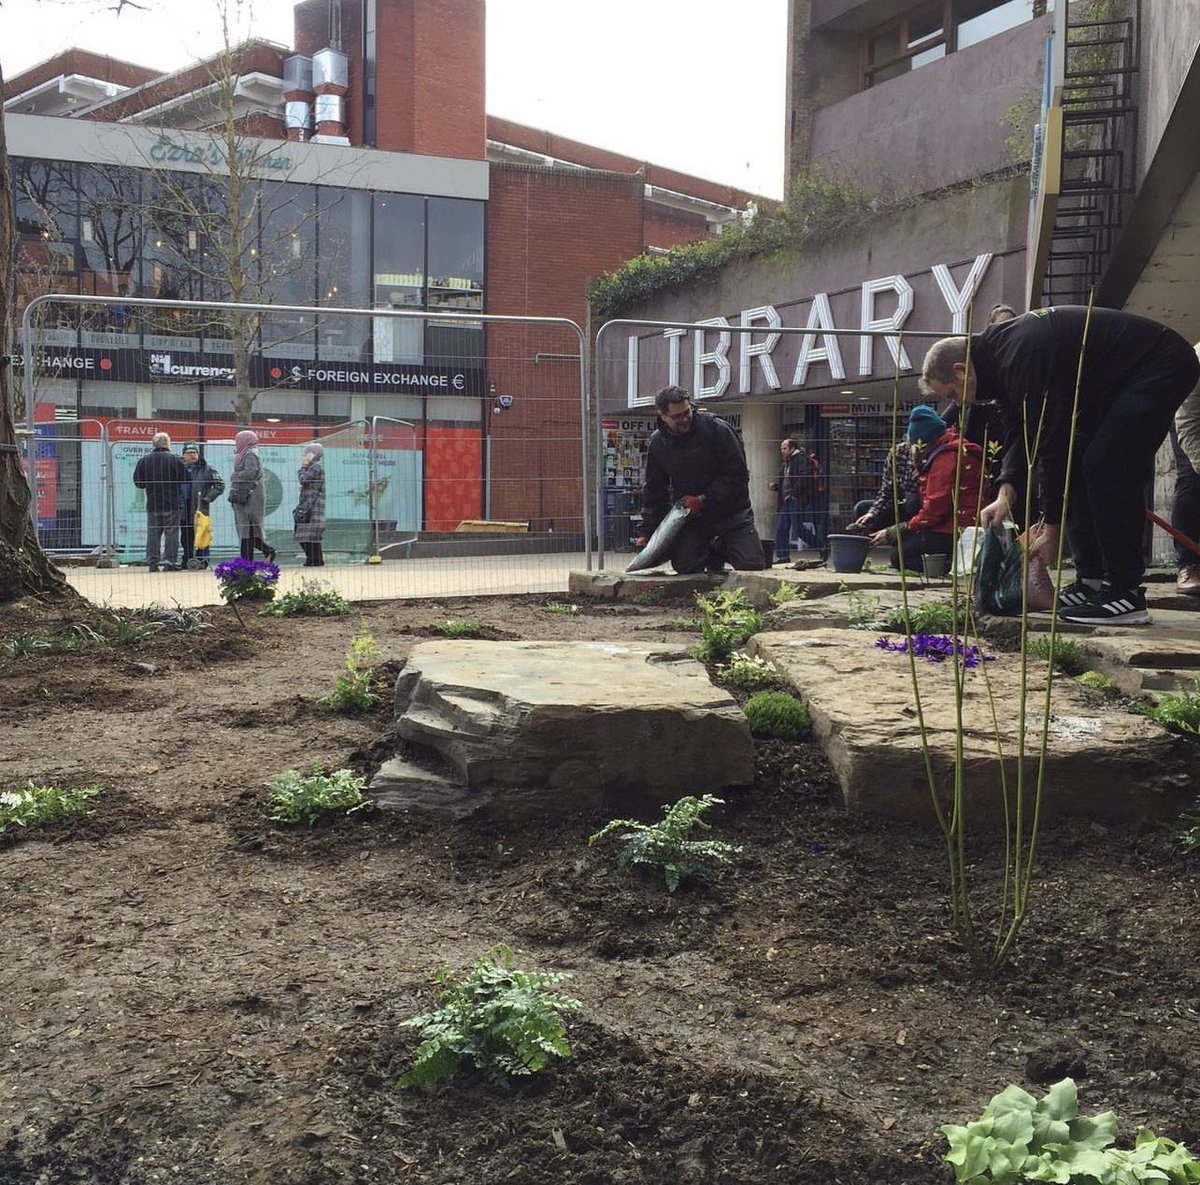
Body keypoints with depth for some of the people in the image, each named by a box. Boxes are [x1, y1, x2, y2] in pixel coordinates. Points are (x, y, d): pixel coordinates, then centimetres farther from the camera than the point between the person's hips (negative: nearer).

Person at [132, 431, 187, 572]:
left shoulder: (144, 460, 2)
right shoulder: (174, 460, -7)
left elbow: (137, 482, 5)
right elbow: (185, 479, -5)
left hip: (152, 504, 2)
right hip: (172, 504, -2)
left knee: (152, 533, 8)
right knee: (171, 533, 3)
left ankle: (152, 562, 3)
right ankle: (169, 561, -2)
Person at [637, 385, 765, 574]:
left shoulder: (717, 429, -12)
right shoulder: (657, 443, 2)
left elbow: (737, 475, -13)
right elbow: (653, 491, 11)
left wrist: (703, 500, -17)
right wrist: (648, 532, 5)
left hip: (731, 514, -3)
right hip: (689, 519, 3)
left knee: (752, 565, -15)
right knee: (684, 566, -15)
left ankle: (720, 550, 19)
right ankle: (713, 557, 19)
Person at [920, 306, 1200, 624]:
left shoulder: (1020, 357, -28)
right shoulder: (998, 356, 4)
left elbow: (1053, 440, -27)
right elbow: (1018, 435, 5)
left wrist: (1052, 527, -20)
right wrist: (1007, 493, -12)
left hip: (1162, 367, -11)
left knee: (1106, 467, -18)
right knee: (1075, 465, 6)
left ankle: (1126, 594, -15)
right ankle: (1093, 582, 8)